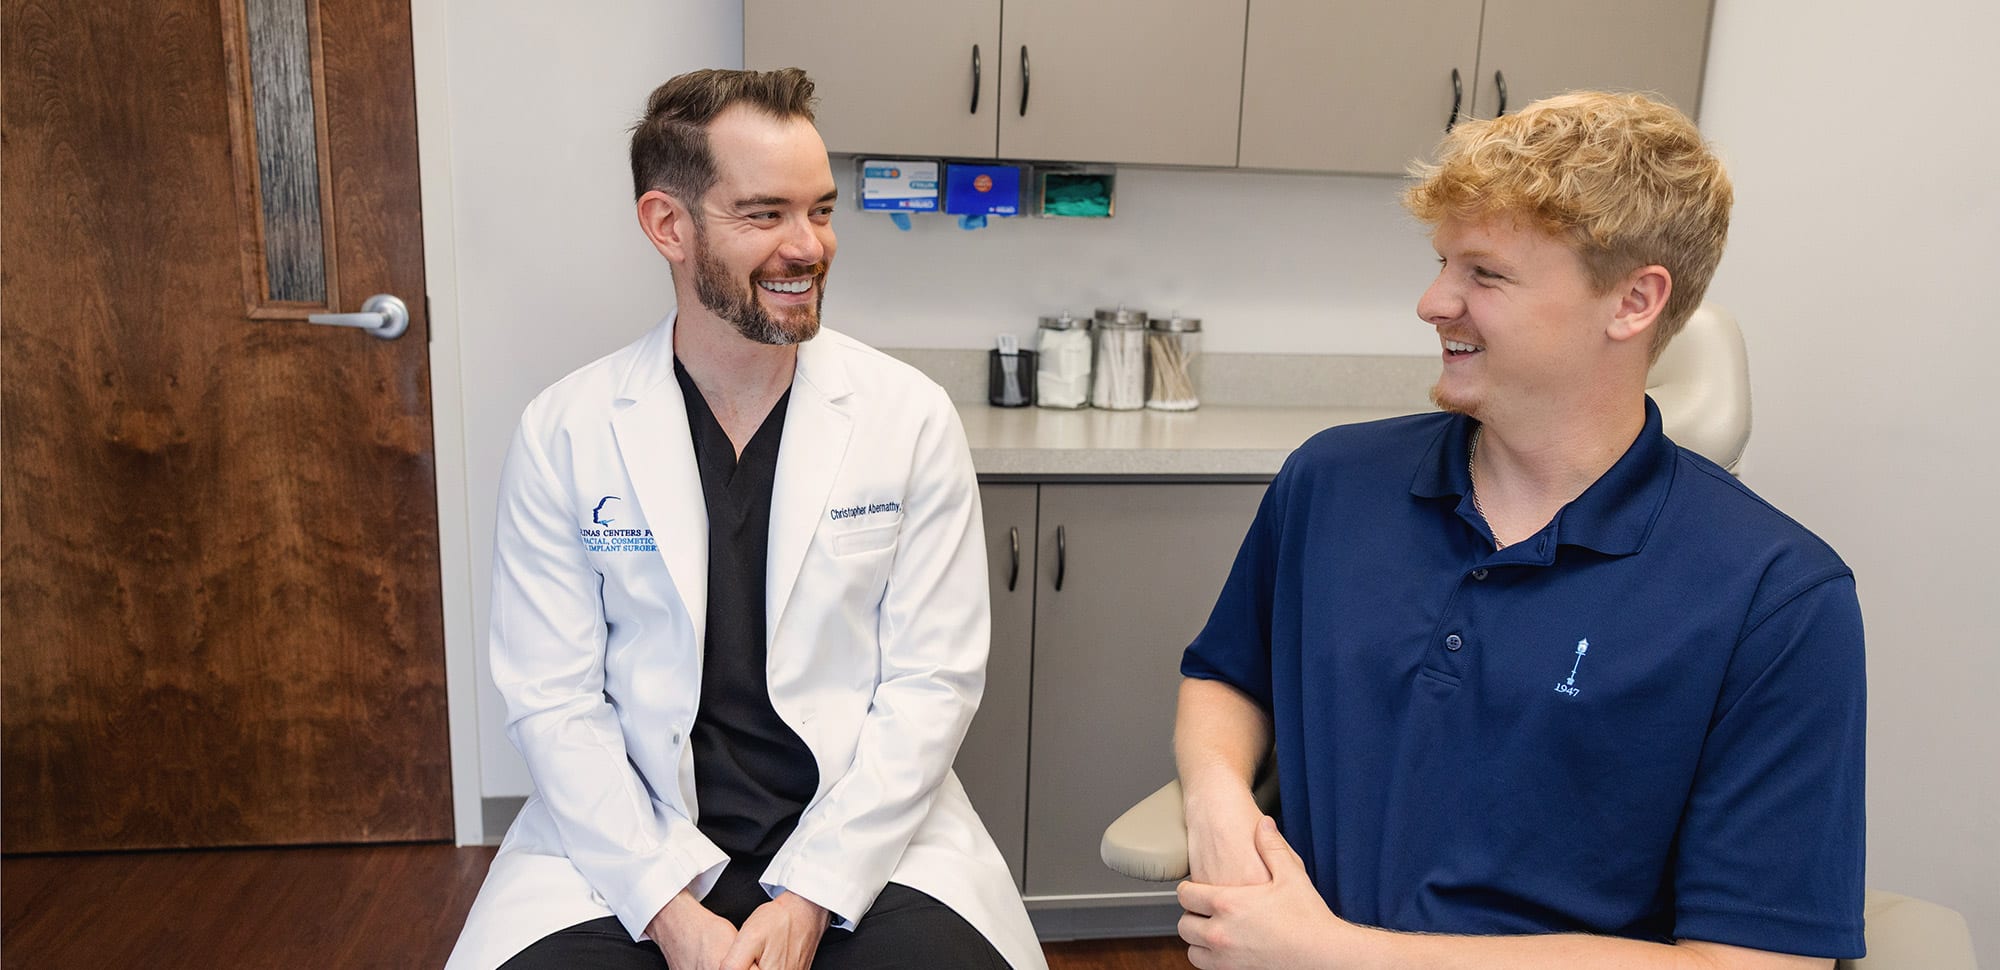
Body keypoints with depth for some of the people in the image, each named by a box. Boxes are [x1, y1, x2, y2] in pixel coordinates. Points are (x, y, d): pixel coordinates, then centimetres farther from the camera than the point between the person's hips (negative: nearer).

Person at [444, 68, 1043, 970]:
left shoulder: (912, 418, -5)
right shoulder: (562, 434, -4)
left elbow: (933, 679, -5)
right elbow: (553, 700, -3)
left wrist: (809, 897, -13)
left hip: (865, 831, 0)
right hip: (631, 841, 1)